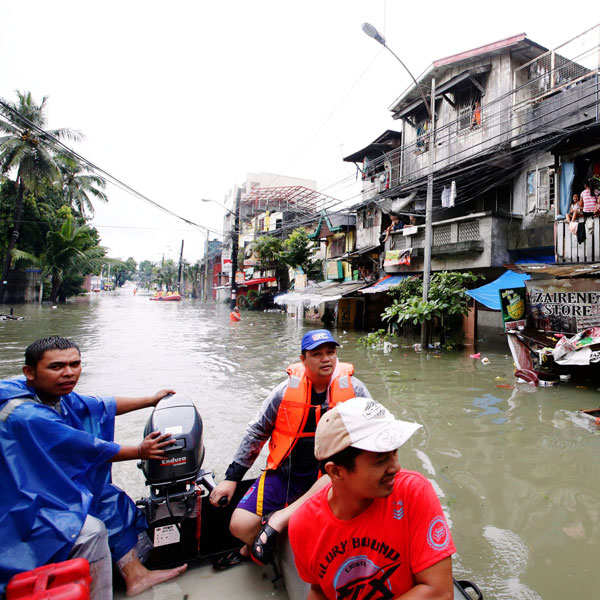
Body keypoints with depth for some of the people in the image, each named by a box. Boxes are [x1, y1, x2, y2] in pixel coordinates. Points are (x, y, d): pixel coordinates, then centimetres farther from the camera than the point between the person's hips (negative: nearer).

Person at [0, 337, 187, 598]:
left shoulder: (53, 393, -2)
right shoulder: (25, 415, -31)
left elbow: (102, 406, 11)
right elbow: (87, 449, -26)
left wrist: (150, 399, 18)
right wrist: (140, 452, -15)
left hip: (49, 487, 11)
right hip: (21, 507, -11)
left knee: (113, 501, 10)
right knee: (91, 531, -25)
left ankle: (135, 575, 15)